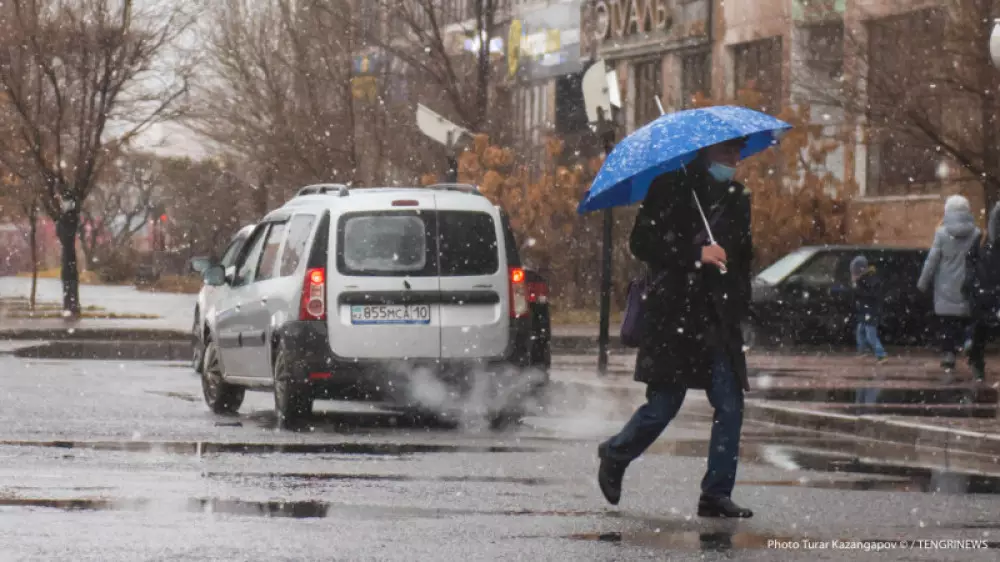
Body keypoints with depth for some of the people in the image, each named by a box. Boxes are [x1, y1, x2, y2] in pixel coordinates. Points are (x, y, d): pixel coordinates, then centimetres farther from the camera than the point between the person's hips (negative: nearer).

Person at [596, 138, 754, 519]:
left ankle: (716, 494, 1)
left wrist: (740, 305, 15)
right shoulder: (672, 188, -2)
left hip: (719, 321, 6)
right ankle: (615, 456, 25)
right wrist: (696, 255, -17)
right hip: (675, 318, -6)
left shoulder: (737, 198, 17)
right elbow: (641, 243, -8)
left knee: (730, 407, -3)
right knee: (663, 405, -2)